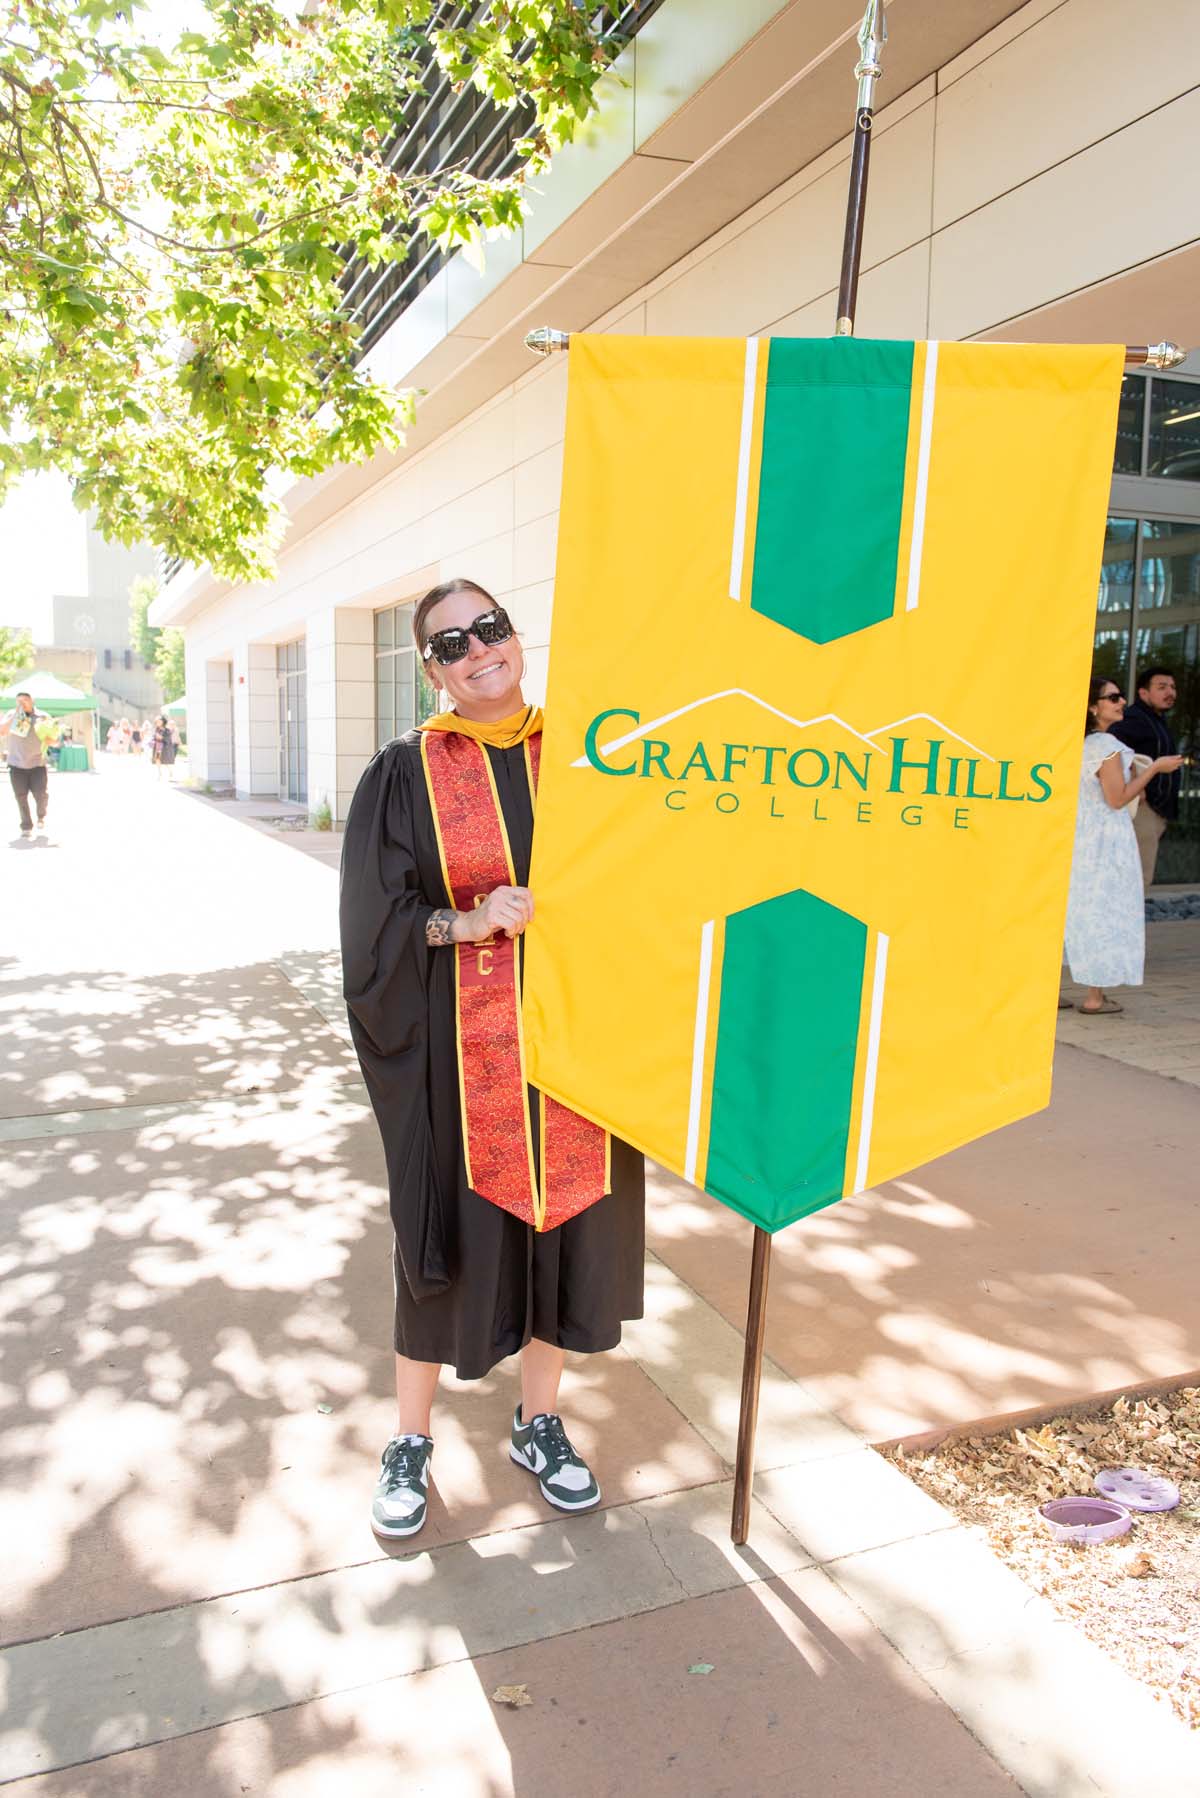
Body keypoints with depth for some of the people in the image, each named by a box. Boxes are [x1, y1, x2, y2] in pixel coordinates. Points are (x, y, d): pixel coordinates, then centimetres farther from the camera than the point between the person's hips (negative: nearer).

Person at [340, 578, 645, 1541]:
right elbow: (374, 921, -5)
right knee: (447, 1239, 9)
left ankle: (538, 1422, 36)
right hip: (460, 1053, -2)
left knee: (568, 1224, 12)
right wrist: (464, 926, -19)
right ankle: (411, 1441, 32)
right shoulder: (407, 773, -3)